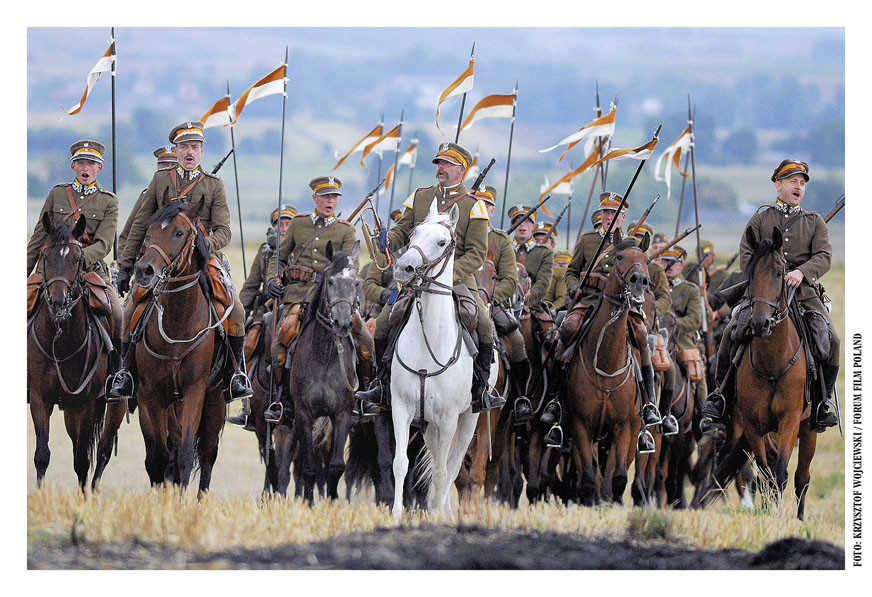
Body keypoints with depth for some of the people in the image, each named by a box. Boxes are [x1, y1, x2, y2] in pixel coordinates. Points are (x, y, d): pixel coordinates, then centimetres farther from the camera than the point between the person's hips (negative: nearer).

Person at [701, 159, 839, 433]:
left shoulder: (815, 222, 17)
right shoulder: (760, 219, 15)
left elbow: (824, 256, 2)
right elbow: (746, 255, 6)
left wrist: (801, 272, -18)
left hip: (804, 291, 1)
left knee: (831, 339, -20)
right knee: (731, 332, -22)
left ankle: (823, 402, -5)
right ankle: (720, 396, -12)